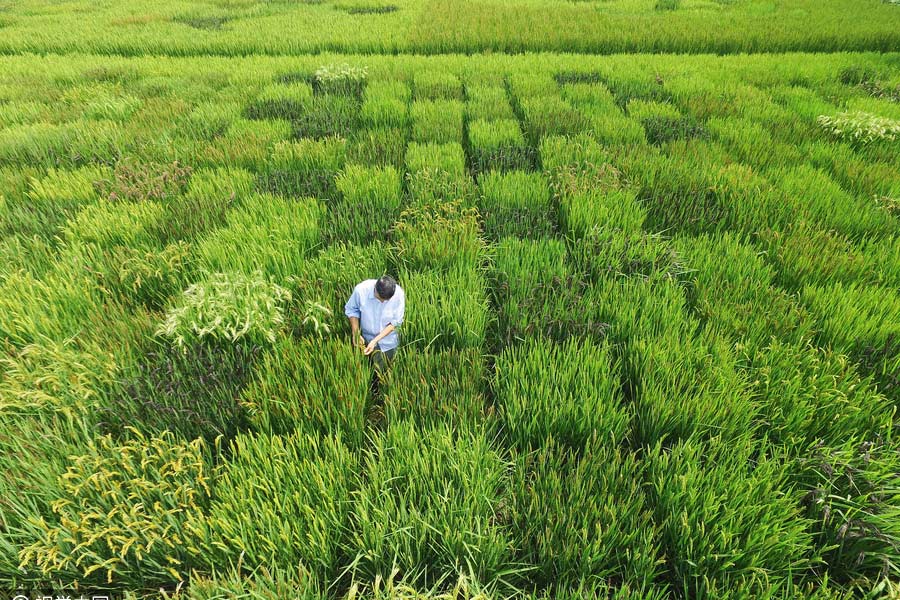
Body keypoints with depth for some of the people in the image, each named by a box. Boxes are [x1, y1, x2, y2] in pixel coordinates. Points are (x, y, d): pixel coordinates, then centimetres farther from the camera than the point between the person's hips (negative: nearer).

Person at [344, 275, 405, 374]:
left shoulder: (398, 294, -27)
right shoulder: (361, 290, -27)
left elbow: (395, 322, -18)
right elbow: (351, 310, -8)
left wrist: (375, 341, -23)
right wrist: (356, 334, -14)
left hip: (388, 341, 0)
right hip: (367, 338, 0)